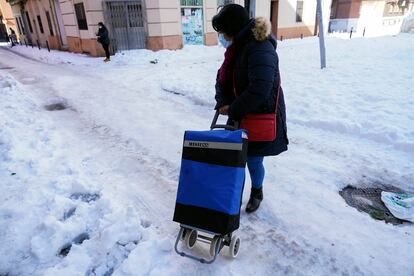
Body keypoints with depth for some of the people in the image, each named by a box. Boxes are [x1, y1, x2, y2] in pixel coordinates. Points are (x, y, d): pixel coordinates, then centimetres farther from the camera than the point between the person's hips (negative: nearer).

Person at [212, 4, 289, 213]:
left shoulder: (260, 48, -22)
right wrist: (223, 103, -8)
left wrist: (233, 110, -20)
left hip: (261, 118, -8)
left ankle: (257, 193, 36)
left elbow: (259, 88, -30)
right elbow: (222, 79, 9)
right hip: (239, 116, 8)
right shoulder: (237, 48, 7)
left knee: (253, 161, 7)